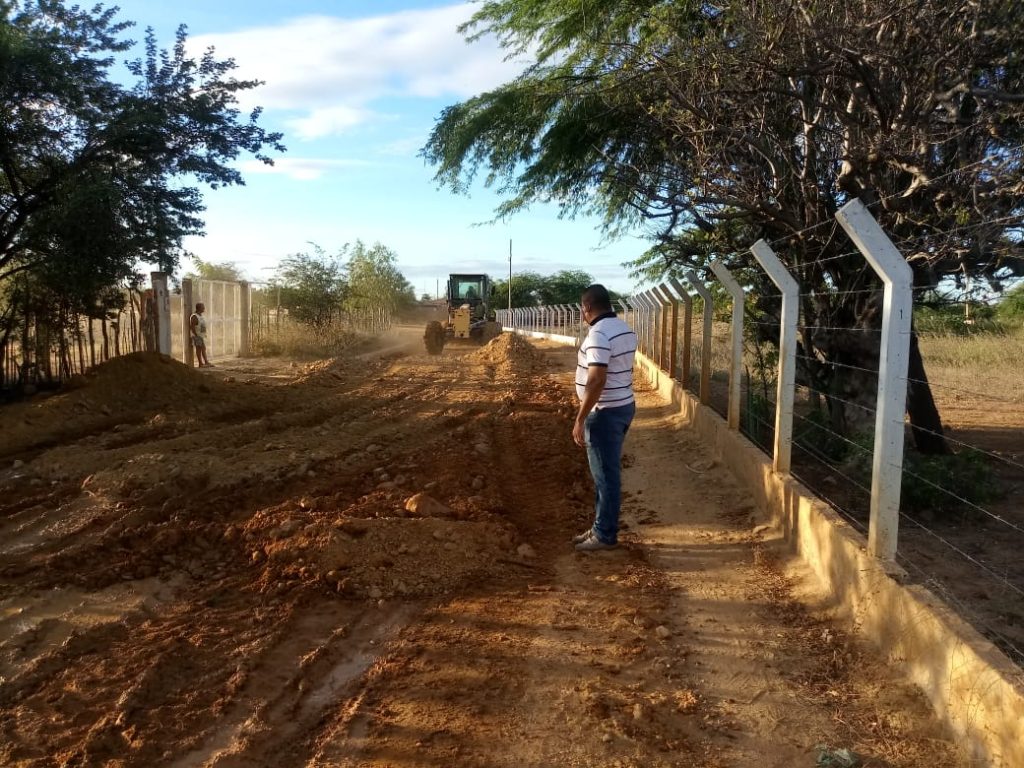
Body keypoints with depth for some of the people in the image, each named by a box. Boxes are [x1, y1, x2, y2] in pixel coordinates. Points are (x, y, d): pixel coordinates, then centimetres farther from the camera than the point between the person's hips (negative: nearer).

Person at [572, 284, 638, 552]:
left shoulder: (598, 334, -22)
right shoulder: (625, 330, 10)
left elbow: (596, 381, -27)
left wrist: (580, 420, -23)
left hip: (605, 413, -10)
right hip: (624, 406, 10)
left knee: (606, 475, 1)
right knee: (607, 472, 17)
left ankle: (606, 535, 11)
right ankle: (601, 528, 27)